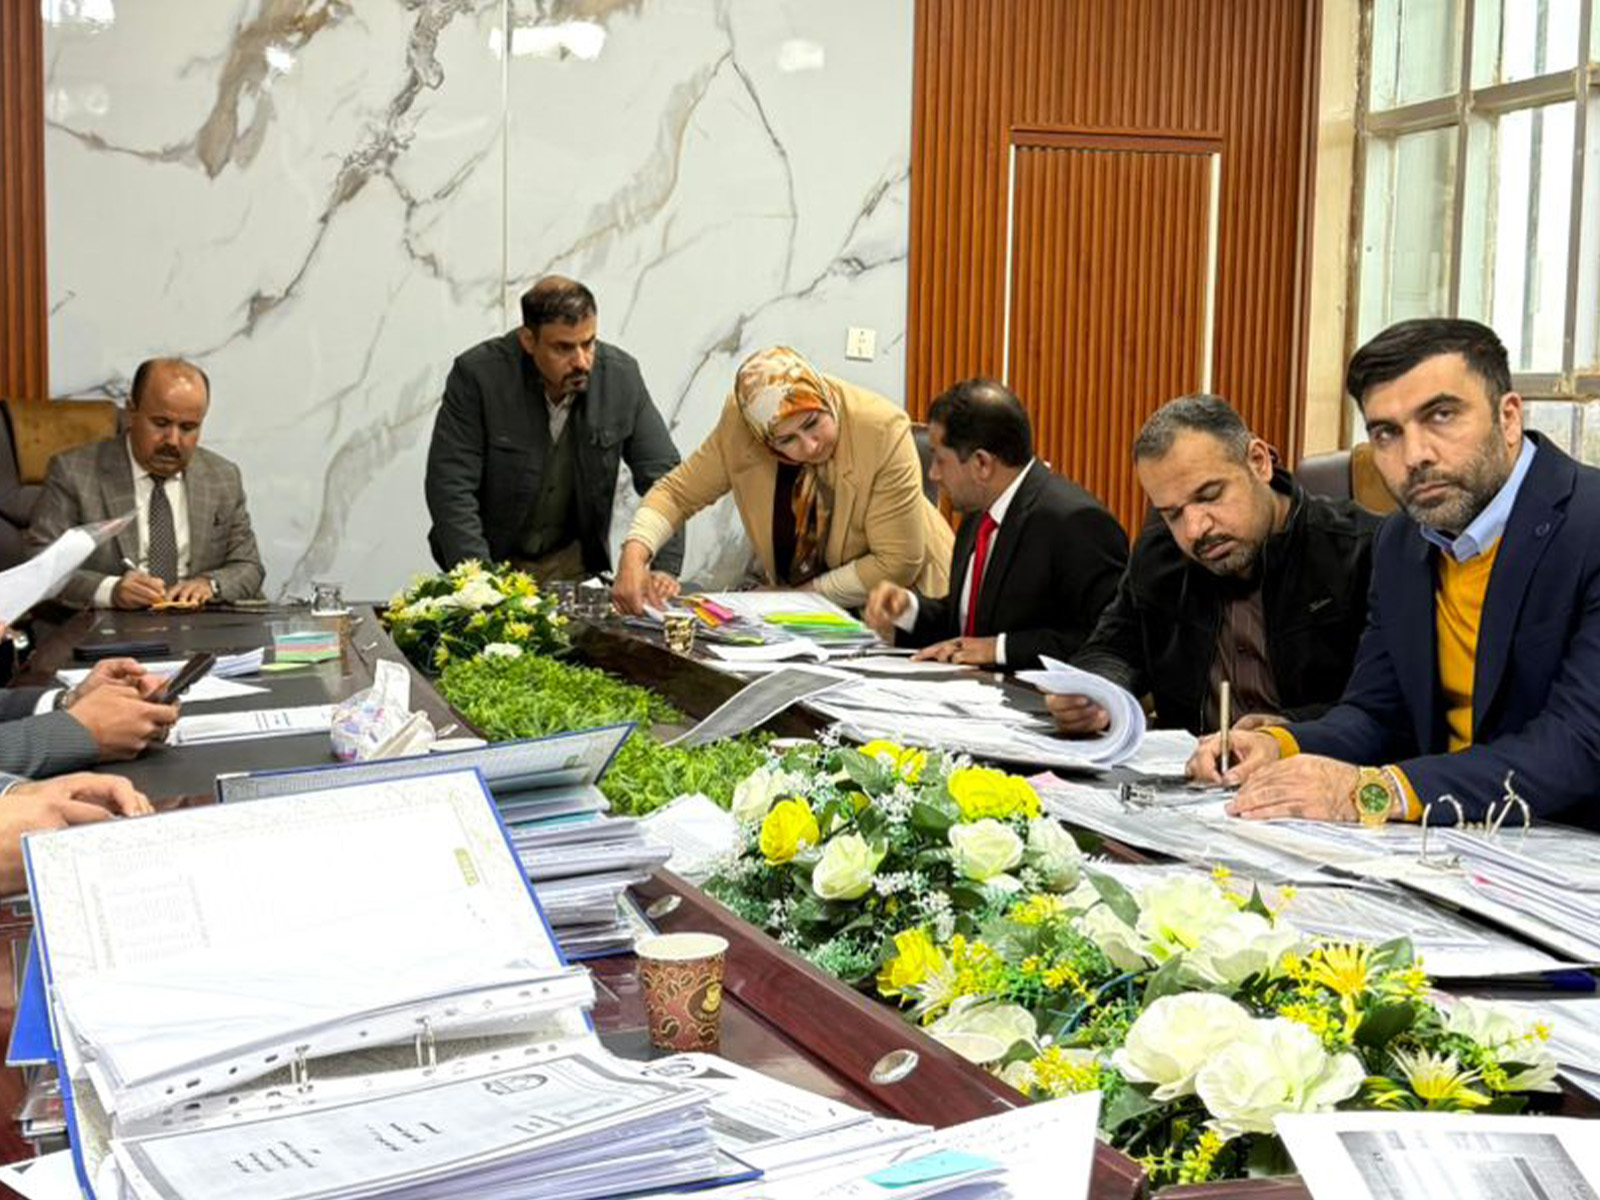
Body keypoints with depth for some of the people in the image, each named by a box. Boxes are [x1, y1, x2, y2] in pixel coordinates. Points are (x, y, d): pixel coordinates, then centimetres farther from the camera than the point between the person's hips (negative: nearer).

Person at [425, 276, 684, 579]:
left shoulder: (620, 375, -8)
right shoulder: (478, 375, -17)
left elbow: (663, 475, -4)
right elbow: (450, 487, -17)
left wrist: (665, 569, -16)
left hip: (574, 562, 3)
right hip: (495, 562, -2)